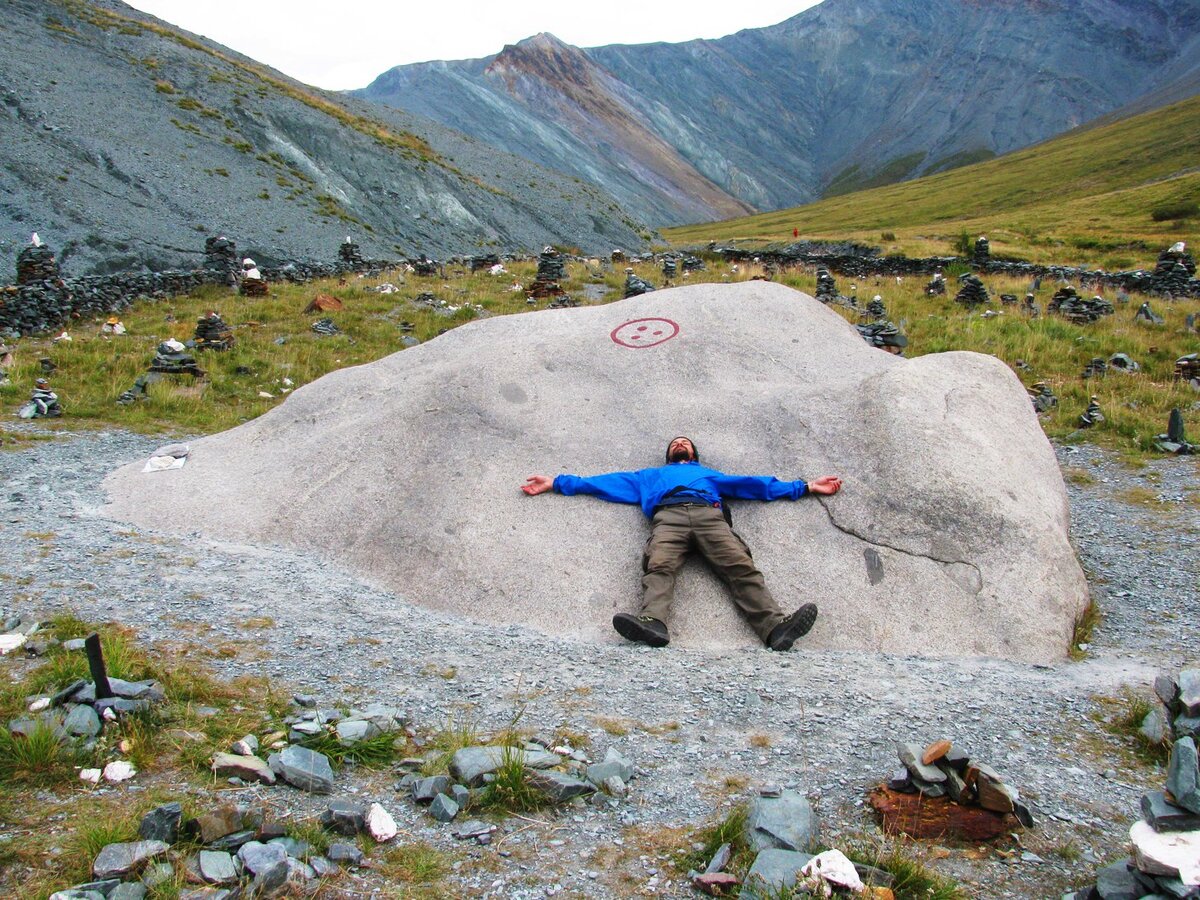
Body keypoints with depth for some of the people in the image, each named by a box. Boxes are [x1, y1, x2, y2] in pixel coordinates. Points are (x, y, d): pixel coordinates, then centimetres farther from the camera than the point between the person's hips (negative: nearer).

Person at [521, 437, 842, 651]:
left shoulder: (710, 474, 46)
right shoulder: (651, 475, 44)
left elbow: (755, 484, 41)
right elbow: (608, 482, 39)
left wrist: (806, 486, 36)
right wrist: (556, 483, 32)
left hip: (709, 514, 1)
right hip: (668, 516, -1)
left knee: (742, 568, -27)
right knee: (659, 566, -34)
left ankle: (775, 627, -48)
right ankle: (652, 621, -60)